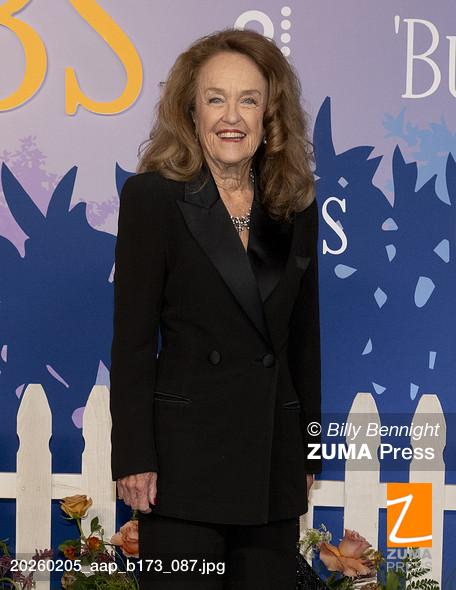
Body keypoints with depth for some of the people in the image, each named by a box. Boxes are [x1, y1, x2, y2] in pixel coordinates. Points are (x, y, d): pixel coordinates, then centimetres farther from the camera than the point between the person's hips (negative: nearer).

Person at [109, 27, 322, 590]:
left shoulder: (297, 206, 8)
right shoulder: (153, 197, -5)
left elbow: (304, 340, 13)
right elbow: (132, 339, -7)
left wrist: (309, 455, 12)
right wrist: (134, 459, -11)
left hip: (275, 465, 4)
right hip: (186, 454, -4)